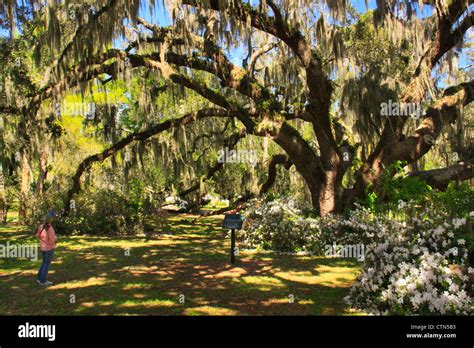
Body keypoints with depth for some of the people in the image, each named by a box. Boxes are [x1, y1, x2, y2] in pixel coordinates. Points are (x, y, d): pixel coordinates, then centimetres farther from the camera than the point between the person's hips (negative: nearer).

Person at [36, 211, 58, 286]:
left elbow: (38, 236, 9)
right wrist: (55, 238, -3)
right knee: (47, 264, 3)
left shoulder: (41, 226, -4)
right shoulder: (50, 229, -27)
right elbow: (51, 240, -25)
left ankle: (40, 278, 25)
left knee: (44, 263, 21)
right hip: (49, 248, -7)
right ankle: (43, 281, 9)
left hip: (43, 247, 7)